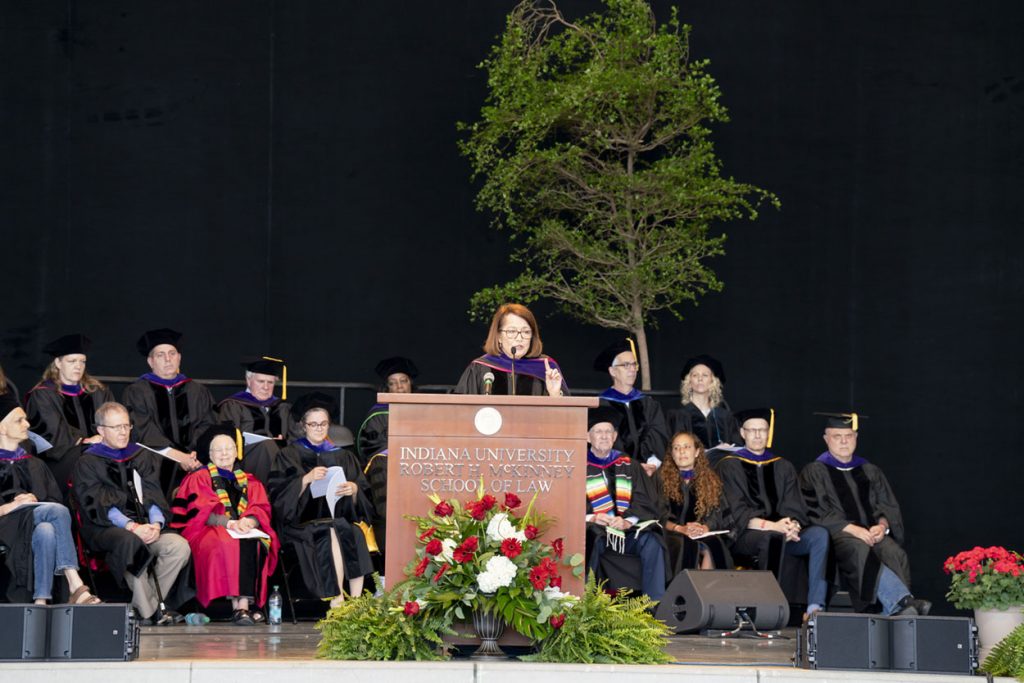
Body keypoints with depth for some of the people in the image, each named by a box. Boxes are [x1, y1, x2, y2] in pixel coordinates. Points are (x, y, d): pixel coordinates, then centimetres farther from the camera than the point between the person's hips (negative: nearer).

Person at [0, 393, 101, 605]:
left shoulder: (34, 465, 29)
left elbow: (54, 499, 18)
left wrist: (34, 501, -4)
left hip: (35, 523, 4)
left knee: (46, 531, -36)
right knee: (58, 511, -34)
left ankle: (40, 601, -47)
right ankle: (75, 587, -44)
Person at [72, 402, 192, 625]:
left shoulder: (141, 457, 21)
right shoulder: (87, 463, 5)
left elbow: (153, 497, 12)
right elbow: (98, 506, -7)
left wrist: (156, 523, -11)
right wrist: (131, 526, -21)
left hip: (144, 526, 5)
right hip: (104, 529, -5)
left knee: (179, 546, -24)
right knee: (130, 542, -39)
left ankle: (148, 602, -18)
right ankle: (151, 610, -33)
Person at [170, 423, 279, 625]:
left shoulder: (249, 482, 25)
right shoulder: (199, 478, 15)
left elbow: (260, 510, 8)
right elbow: (201, 512, -2)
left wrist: (249, 521, -17)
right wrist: (229, 523, -20)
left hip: (247, 532, 2)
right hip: (210, 532, -2)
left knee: (253, 543, -35)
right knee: (230, 544, -38)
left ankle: (244, 604, -46)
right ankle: (239, 604, -45)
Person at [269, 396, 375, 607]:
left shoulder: (342, 457, 21)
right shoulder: (289, 456, 12)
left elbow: (362, 498, 13)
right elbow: (280, 495, -3)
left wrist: (353, 489, -11)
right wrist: (307, 479, -19)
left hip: (340, 519, 3)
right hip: (303, 523, -3)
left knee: (356, 535, -32)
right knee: (333, 535, -35)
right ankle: (337, 603, -38)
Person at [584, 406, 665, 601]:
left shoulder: (629, 466, 18)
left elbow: (645, 502, 9)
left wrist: (628, 521, -11)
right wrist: (590, 517, -18)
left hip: (628, 530, 2)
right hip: (594, 531, -2)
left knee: (651, 543, -28)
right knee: (588, 540, -37)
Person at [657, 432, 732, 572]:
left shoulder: (710, 480, 16)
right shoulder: (663, 478, 8)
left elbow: (716, 514, 8)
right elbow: (659, 516, -1)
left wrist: (705, 528, -15)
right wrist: (680, 529, -19)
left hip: (703, 534, 2)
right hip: (672, 534, -2)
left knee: (714, 545, -32)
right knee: (687, 545, -36)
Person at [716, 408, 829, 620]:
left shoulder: (783, 467, 20)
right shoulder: (730, 466, 6)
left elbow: (795, 508, 10)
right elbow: (738, 514, -5)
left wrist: (793, 525, -15)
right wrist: (772, 526, -20)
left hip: (781, 532, 4)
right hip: (745, 537, -4)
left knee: (819, 534, -25)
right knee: (773, 538, -38)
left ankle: (815, 607, -35)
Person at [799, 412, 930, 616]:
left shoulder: (870, 472, 24)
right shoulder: (814, 473, 11)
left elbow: (889, 507, 17)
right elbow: (816, 513, -1)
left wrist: (882, 525, -8)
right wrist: (852, 529, -15)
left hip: (872, 533, 4)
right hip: (836, 536, -4)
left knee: (894, 553, -31)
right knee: (861, 551, -38)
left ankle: (893, 613, -45)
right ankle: (904, 602, -54)